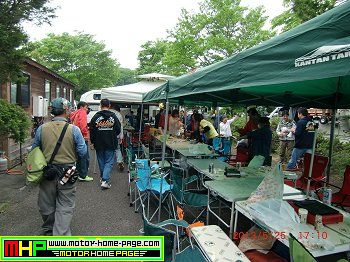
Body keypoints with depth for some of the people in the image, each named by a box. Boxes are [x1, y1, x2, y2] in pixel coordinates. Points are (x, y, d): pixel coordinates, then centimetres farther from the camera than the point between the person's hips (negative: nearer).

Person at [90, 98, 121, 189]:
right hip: (111, 144, -2)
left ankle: (103, 178, 32)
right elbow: (118, 130, 1)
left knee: (101, 161, 17)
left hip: (99, 144, 2)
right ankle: (105, 180, -9)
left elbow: (92, 131, 0)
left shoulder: (96, 116, -2)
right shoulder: (113, 116, -4)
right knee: (109, 162, 3)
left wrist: (92, 142, 11)